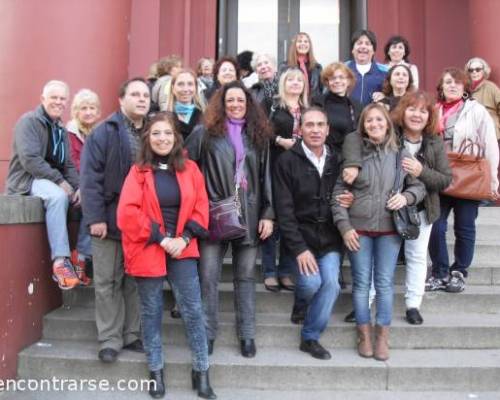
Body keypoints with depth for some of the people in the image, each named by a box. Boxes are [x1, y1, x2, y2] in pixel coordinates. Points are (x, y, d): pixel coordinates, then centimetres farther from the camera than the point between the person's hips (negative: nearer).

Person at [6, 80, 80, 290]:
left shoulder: (60, 129, 17)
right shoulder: (29, 121, -7)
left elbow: (67, 164, 11)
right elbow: (30, 159, -20)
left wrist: (77, 187, -7)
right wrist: (60, 181, -24)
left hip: (53, 182, 8)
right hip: (26, 180, -7)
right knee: (58, 196, -37)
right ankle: (60, 261, -36)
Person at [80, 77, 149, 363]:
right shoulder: (104, 132, -3)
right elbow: (91, 177, -9)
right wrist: (95, 217, -15)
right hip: (110, 219, -3)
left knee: (137, 282, 11)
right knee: (108, 282, 5)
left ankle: (133, 335, 24)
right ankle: (110, 340, 17)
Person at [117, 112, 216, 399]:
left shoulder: (190, 168, 5)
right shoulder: (138, 171, -2)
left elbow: (201, 208, 4)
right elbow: (127, 213, -11)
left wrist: (184, 238, -9)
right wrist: (160, 239, -14)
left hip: (182, 249, 2)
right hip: (148, 250, -1)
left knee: (193, 310, 1)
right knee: (152, 312, 9)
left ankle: (201, 372, 15)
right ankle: (156, 371, 25)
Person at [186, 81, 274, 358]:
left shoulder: (258, 136, 10)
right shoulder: (205, 133, 2)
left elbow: (266, 177, 8)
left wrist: (268, 214, 1)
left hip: (248, 216, 2)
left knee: (246, 276, 9)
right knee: (208, 276, 2)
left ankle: (247, 334, 20)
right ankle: (207, 332, 18)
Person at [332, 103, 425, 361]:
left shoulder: (401, 154, 3)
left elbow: (419, 186, 11)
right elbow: (338, 191, -2)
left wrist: (406, 196, -11)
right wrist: (344, 226, -9)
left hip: (389, 228, 1)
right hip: (358, 228, -1)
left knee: (384, 283, 7)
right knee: (361, 283, 7)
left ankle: (382, 335, 20)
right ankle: (364, 334, 22)